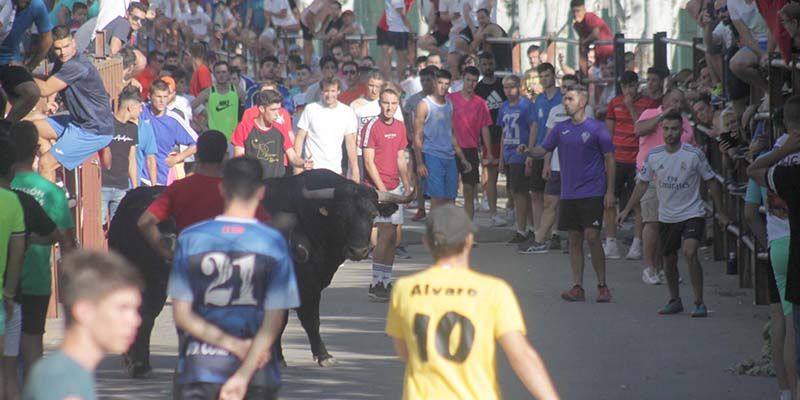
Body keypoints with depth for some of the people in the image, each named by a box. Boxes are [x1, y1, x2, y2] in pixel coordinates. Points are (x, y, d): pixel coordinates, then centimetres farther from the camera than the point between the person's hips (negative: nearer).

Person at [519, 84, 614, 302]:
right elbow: (543, 149, 7)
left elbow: (609, 159, -1)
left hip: (592, 192, -5)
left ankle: (602, 286, -1)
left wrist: (610, 191, -5)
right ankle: (578, 287, 8)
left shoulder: (596, 128, -4)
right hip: (569, 193, 5)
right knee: (574, 240, 5)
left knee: (592, 236, -11)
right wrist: (528, 151, -17)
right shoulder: (561, 129, 9)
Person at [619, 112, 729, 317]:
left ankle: (699, 302, -15)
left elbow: (712, 182, -2)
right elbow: (643, 183, 9)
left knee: (690, 252, -22)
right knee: (669, 260, 13)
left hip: (692, 214, -4)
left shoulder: (694, 155, -12)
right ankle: (674, 300, 33)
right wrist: (627, 210, 7)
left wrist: (720, 213, 0)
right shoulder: (653, 155, -4)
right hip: (667, 217, 4)